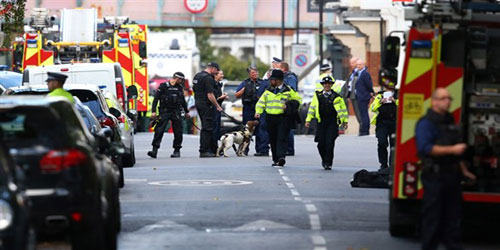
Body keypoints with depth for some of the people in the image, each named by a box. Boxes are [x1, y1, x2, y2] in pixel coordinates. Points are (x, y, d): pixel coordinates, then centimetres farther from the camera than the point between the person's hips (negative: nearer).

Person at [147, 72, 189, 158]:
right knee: (159, 130, -12)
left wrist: (186, 112, 32)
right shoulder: (163, 86, -2)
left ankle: (177, 150, 13)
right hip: (165, 112, -4)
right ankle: (155, 150, -15)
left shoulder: (179, 87, 13)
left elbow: (183, 100, 27)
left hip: (176, 113, 4)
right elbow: (156, 98, -5)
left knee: (178, 132, 2)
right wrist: (153, 111, -12)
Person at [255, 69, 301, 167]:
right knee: (273, 140, 7)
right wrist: (258, 111, -3)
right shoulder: (268, 91, 13)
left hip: (283, 118, -4)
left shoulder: (288, 91, 1)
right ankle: (275, 159, 16)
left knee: (282, 139, -15)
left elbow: (298, 100, 6)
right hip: (270, 118, 4)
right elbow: (261, 102, 14)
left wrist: (288, 106, -9)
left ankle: (281, 157, -25)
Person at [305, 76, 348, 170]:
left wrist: (345, 121, 13)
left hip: (332, 123, -2)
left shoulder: (336, 97, 3)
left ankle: (328, 163, -5)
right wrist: (308, 120, 6)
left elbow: (343, 109, 11)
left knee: (330, 143, -11)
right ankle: (324, 159, 25)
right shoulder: (317, 95, 9)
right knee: (321, 143, 1)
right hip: (321, 122, 2)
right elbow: (312, 108, 12)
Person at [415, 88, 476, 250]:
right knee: (432, 216, -2)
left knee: (453, 213, 10)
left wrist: (464, 171, 26)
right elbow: (425, 148, -22)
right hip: (434, 177, -8)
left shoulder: (450, 121, 18)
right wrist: (452, 150, -23)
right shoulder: (426, 123, -9)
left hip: (451, 175, 8)